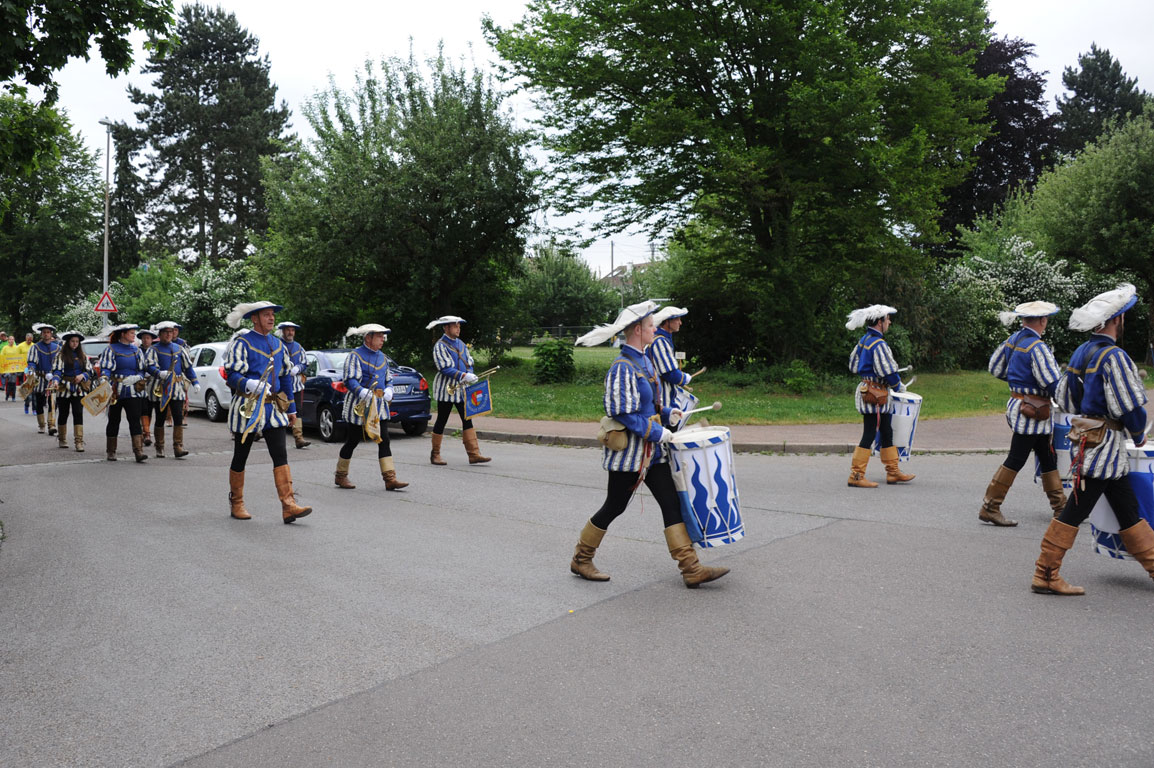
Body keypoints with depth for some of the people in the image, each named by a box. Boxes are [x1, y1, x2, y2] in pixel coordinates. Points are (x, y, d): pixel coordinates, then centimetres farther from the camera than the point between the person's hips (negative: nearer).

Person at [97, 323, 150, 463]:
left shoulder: (136, 350, 13)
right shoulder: (111, 349, 1)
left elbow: (143, 370, 15)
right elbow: (105, 368, -5)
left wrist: (136, 378, -5)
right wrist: (104, 380, -22)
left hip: (133, 391, 2)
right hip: (116, 392, -2)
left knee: (135, 420, -8)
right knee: (114, 420, 8)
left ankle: (138, 451, -16)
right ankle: (111, 451, 19)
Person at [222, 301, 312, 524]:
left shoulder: (278, 344, 14)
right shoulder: (242, 343, -5)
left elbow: (286, 377, 20)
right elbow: (232, 375, -13)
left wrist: (291, 407, 19)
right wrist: (250, 385, -32)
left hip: (273, 407, 5)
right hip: (247, 406, -5)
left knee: (280, 455, -7)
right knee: (240, 457, 8)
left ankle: (289, 506, -12)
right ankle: (236, 504, 24)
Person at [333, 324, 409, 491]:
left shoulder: (382, 357, 14)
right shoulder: (355, 355, -7)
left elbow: (388, 379, 21)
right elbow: (349, 380, -16)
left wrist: (389, 391, -1)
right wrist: (363, 392, -32)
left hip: (379, 406, 6)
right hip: (359, 406, -6)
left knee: (384, 441, -3)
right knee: (352, 441, 5)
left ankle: (390, 479, -5)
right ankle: (341, 476, 22)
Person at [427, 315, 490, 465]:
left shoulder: (461, 344, 13)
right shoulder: (440, 346, -9)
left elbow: (469, 363, 15)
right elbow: (445, 368, -19)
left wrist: (470, 376, -6)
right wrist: (463, 376, -27)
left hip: (461, 388, 6)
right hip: (446, 389, -6)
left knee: (467, 420, 0)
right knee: (442, 420, 2)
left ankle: (474, 454, -1)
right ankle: (435, 454, 15)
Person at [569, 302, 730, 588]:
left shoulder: (644, 361, 11)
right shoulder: (622, 368, -19)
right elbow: (622, 413, -23)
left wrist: (666, 413, 7)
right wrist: (657, 432, -21)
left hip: (651, 451, 9)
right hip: (628, 452, -8)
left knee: (671, 502, 4)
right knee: (614, 508, 5)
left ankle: (692, 569, 6)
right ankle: (581, 560, 24)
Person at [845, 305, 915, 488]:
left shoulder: (863, 340, 11)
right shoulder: (879, 344, -18)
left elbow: (854, 366, 19)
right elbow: (888, 371, -18)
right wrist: (898, 386, -3)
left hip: (866, 389, 10)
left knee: (887, 432, 17)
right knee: (869, 435, -6)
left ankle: (893, 472, 25)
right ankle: (856, 476, -3)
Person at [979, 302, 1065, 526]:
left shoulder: (1013, 339, 6)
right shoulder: (1037, 347, -19)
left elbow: (995, 368, 16)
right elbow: (1052, 383, -20)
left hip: (1018, 404, 9)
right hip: (1031, 412, -9)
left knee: (1047, 457, 17)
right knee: (1015, 460, -3)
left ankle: (1060, 507, 28)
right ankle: (989, 508, 2)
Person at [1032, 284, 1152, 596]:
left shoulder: (1081, 353, 11)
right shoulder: (1113, 356, -16)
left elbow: (1063, 398, 15)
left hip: (1086, 438, 9)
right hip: (1105, 444, -9)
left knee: (1128, 509, 17)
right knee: (1075, 511, -4)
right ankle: (1045, 575, 1)